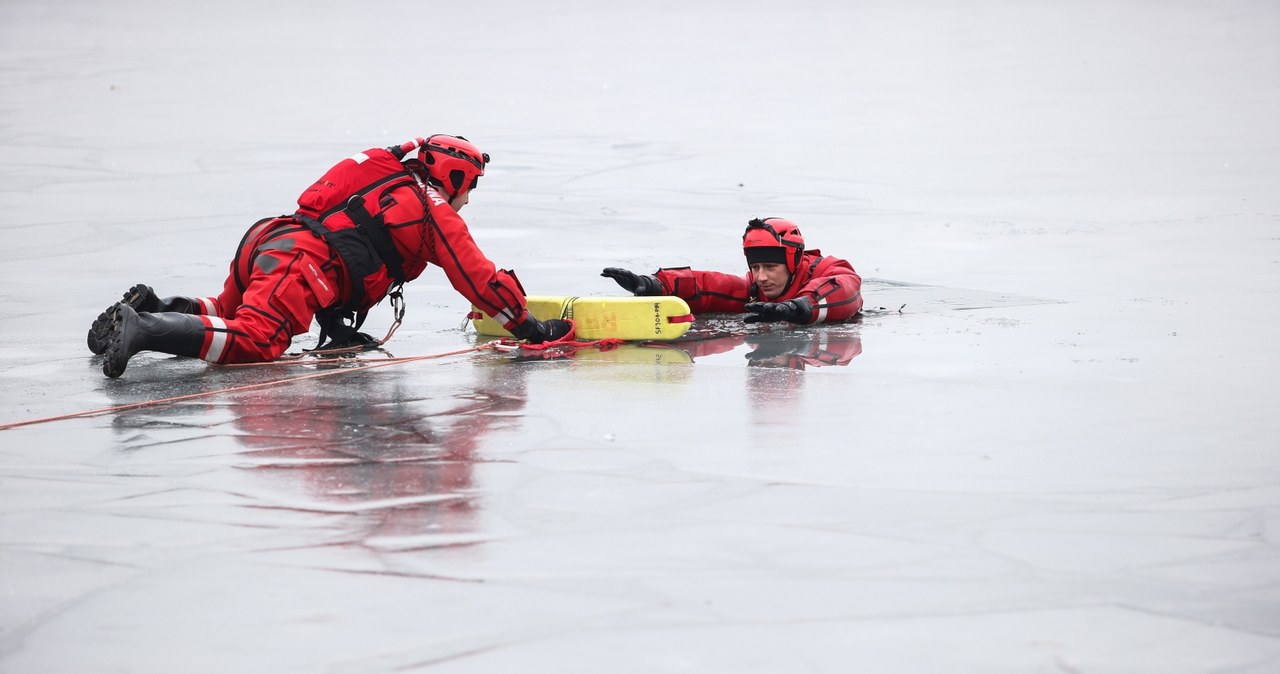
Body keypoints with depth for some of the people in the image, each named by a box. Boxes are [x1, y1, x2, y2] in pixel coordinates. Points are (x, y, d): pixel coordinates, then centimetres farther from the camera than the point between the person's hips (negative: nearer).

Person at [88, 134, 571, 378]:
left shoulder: (387, 180, 33)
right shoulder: (435, 212, 9)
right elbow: (479, 278, 8)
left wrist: (339, 326, 37)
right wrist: (528, 326, 17)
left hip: (266, 239, 9)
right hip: (302, 262, -9)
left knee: (231, 315, 32)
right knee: (251, 341, -26)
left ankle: (152, 308, 8)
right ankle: (144, 330, -44)